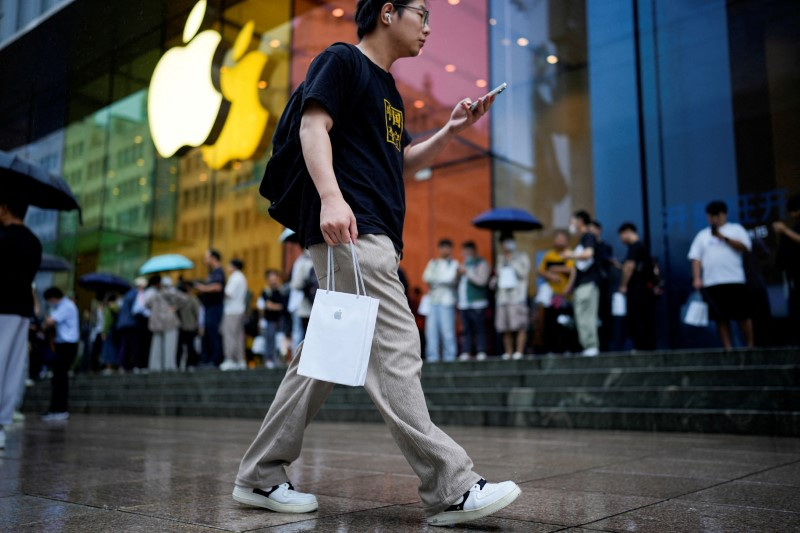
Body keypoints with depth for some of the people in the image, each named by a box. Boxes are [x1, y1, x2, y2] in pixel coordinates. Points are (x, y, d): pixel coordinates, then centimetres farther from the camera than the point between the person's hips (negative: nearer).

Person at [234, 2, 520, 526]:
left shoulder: (388, 88, 28)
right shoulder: (341, 60, 3)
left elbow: (402, 163, 32)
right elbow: (313, 126, -11)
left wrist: (450, 132, 18)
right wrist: (331, 195, -27)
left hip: (375, 237, 10)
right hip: (349, 228, -10)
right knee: (395, 349, -13)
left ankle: (260, 478, 16)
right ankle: (451, 489, -11)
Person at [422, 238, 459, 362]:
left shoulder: (454, 264, 7)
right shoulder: (433, 263, 20)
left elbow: (450, 278, -7)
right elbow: (426, 277, 9)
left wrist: (434, 279, 1)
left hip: (447, 301, -4)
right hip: (433, 300, 4)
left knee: (447, 329, -9)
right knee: (431, 328, -1)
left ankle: (449, 356, -3)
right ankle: (432, 356, 3)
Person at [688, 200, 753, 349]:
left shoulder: (736, 229, 11)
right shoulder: (702, 235, 16)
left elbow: (745, 246, -5)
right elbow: (696, 258, 9)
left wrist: (723, 237, -10)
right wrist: (697, 278, -2)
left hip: (735, 280, -2)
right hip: (712, 282, 2)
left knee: (743, 315, -2)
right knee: (721, 318, 2)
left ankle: (750, 345, 7)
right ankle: (728, 348, 6)